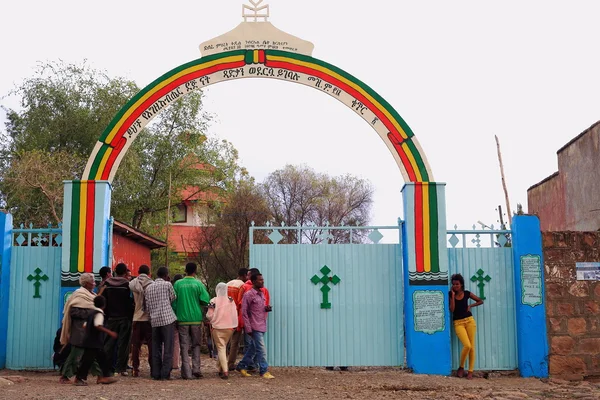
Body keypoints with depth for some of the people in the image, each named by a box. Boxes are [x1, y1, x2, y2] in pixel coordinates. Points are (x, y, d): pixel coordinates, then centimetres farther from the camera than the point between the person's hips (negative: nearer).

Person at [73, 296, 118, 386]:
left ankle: (105, 377, 17)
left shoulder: (92, 313, 14)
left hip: (89, 341, 10)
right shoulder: (99, 314, -13)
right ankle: (79, 379, -3)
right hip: (94, 343, -10)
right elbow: (98, 326, -29)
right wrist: (109, 332, -29)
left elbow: (85, 325, 18)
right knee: (87, 360, -6)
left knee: (102, 358, 14)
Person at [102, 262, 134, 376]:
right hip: (124, 318, -3)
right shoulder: (127, 284, -9)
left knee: (109, 342, 8)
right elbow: (131, 302, -8)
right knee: (123, 343, 1)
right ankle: (121, 368, -1)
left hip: (111, 318, 3)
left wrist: (105, 316, 11)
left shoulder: (107, 284, 3)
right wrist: (131, 317, 1)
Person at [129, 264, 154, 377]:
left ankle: (135, 369, 7)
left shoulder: (133, 284, 0)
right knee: (151, 345, 5)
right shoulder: (152, 285, -5)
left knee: (135, 345, 8)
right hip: (150, 318, -1)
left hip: (137, 318, 1)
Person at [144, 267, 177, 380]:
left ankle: (156, 374, 9)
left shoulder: (148, 288, 13)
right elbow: (173, 299, 9)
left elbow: (147, 307, 12)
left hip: (154, 320, 5)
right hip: (167, 319, -5)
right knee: (168, 347, -2)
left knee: (156, 348, 9)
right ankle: (165, 373, -5)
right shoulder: (167, 284, -2)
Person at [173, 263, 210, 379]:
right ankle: (196, 369, 3)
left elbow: (173, 302, 2)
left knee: (184, 346, 5)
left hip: (182, 320, 1)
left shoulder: (178, 284, 0)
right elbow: (206, 301, -7)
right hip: (196, 319, 0)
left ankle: (186, 372, 1)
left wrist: (175, 317, 11)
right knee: (196, 345, 13)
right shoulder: (198, 284, -4)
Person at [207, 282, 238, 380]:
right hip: (229, 328, 3)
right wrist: (234, 326, 14)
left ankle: (225, 371, -12)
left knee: (221, 348, -2)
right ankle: (221, 367, 23)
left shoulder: (214, 301, -9)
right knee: (224, 347, 18)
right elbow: (235, 314, 2)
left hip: (217, 328, -3)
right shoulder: (231, 301, -1)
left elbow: (209, 316, -6)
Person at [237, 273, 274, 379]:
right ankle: (264, 371, 0)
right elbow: (244, 312, -11)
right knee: (261, 350, -7)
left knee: (254, 348, 14)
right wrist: (248, 328, -15)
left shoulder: (262, 293, 13)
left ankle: (242, 366, 26)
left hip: (262, 326, 8)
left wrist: (267, 309, 0)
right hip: (255, 327, -8)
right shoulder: (248, 294, -10)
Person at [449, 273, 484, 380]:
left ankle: (470, 371, 5)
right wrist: (453, 296, -12)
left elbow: (480, 301, 14)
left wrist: (470, 306, 0)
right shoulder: (450, 294, 0)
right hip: (458, 323, -2)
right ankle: (461, 367, 3)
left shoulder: (467, 293, 4)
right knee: (467, 345, -18)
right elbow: (451, 310, -11)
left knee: (472, 346, -1)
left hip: (470, 321, 2)